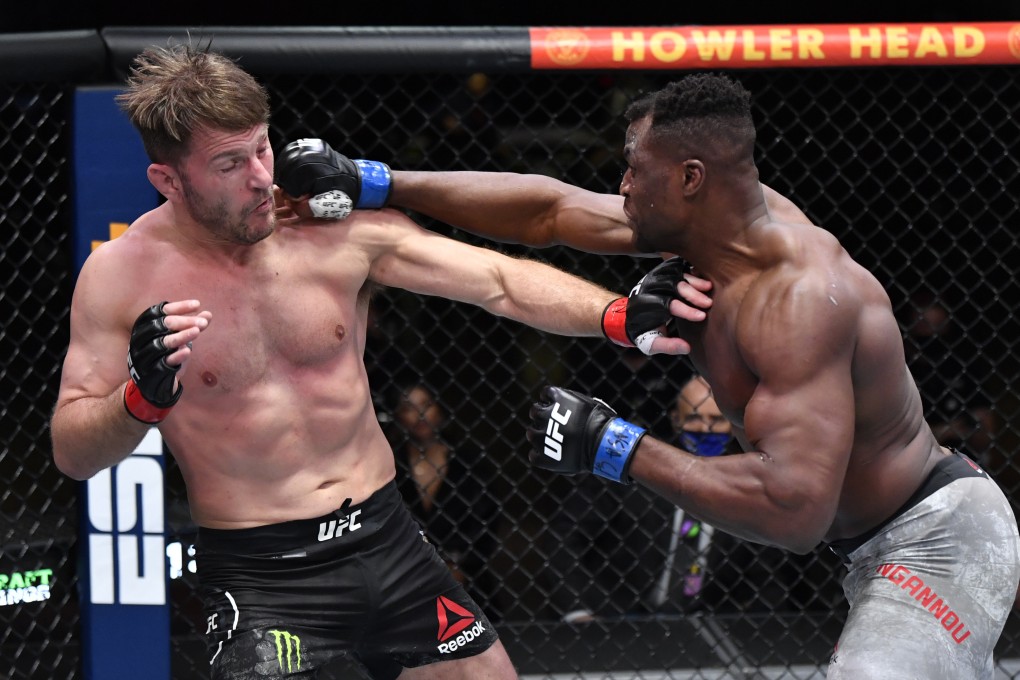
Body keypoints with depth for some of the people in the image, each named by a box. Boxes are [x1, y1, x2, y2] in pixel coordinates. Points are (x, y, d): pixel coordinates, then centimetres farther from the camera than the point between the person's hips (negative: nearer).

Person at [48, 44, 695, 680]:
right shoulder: (121, 277, -9)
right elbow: (73, 453, -5)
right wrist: (142, 396, -25)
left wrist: (620, 316, -18)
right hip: (258, 576, -3)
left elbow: (500, 281, -4)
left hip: (387, 540, 3)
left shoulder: (339, 225, -5)